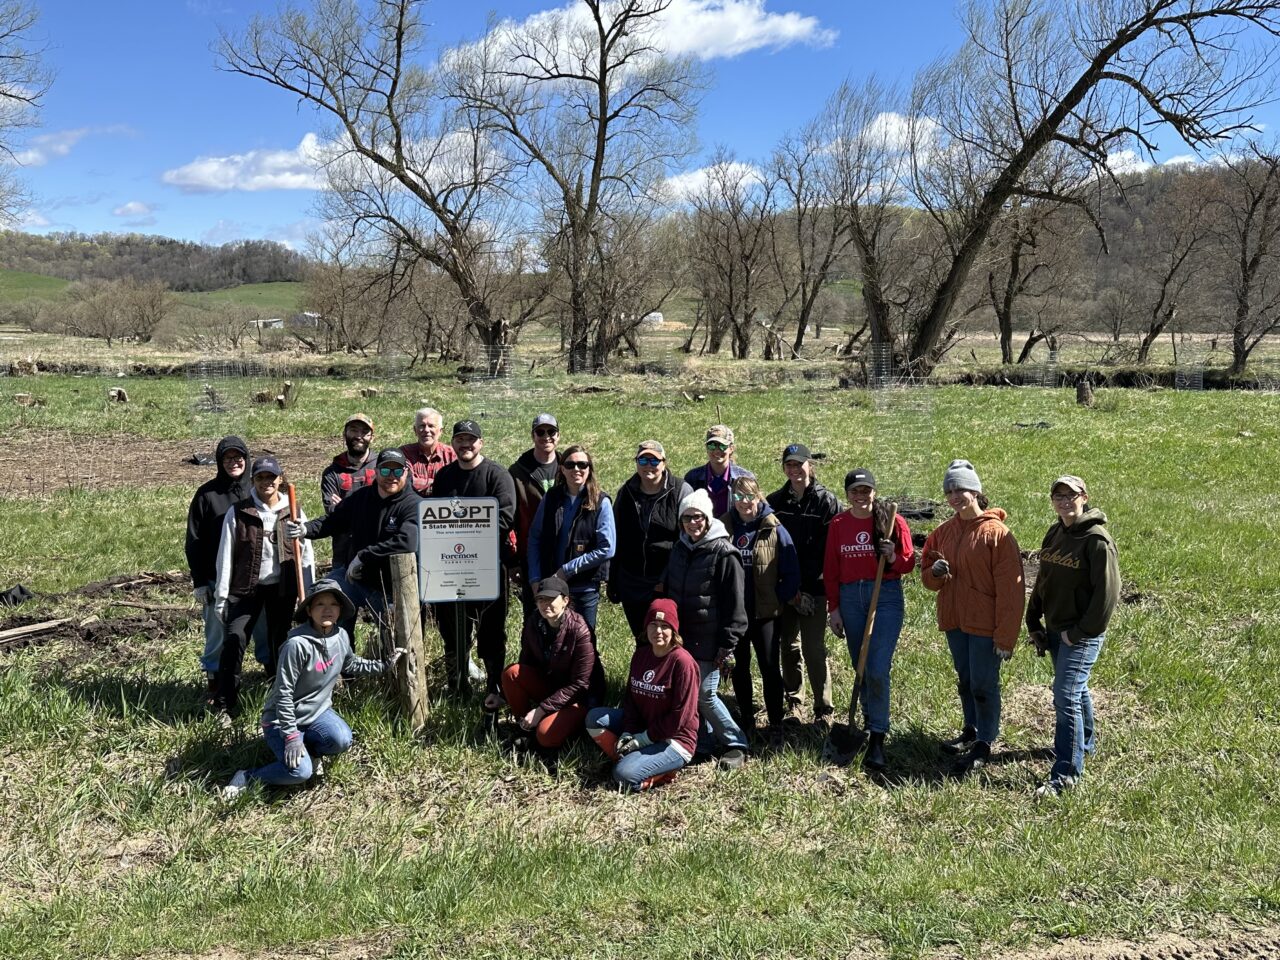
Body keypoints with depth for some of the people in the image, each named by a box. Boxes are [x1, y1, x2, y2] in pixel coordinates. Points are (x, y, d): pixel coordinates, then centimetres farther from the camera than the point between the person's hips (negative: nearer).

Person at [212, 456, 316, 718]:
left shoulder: (294, 513, 4)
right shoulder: (237, 512, -1)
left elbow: (306, 555, 6)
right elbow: (225, 556, 0)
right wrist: (221, 596, -2)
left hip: (282, 588, 2)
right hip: (246, 587, -2)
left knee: (281, 641, 12)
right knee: (234, 639, -13)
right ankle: (226, 703, -6)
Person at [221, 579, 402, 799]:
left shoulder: (341, 636, -5)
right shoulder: (297, 644, -27)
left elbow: (351, 665, 17)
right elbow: (284, 693, -23)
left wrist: (383, 665, 6)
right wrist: (290, 736, -23)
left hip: (317, 711, 6)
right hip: (283, 719, -6)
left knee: (342, 741, -25)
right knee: (300, 772, -26)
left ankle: (308, 749, 8)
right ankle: (246, 777, -1)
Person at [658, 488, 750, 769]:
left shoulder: (723, 553, -11)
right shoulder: (680, 548, 10)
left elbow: (734, 603, -12)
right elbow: (668, 589, 20)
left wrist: (727, 644, -13)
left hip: (708, 640, -6)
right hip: (681, 637, 7)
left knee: (705, 694, -5)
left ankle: (736, 744, 12)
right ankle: (703, 742, 26)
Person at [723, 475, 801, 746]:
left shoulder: (774, 529, -8)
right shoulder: (723, 527, -1)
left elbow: (791, 571, -5)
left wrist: (782, 599, -9)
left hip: (765, 612, -2)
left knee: (770, 668, 2)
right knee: (739, 667, 14)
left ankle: (776, 725, 14)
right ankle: (746, 720, 29)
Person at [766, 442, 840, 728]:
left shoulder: (826, 501, -5)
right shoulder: (775, 501, 6)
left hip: (814, 588, -4)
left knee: (813, 648, -4)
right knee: (788, 645, 13)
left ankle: (823, 709, 8)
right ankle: (792, 699, 28)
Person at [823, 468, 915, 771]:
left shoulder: (892, 521, -3)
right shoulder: (838, 524, 5)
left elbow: (909, 562, 3)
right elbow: (831, 569, 8)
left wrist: (894, 558, -19)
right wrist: (833, 608, 6)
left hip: (886, 596, -3)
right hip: (850, 597, 4)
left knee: (877, 670, -11)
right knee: (860, 667, 13)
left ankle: (877, 740, -4)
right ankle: (869, 720, 31)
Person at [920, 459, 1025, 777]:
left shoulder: (996, 533, -15)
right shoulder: (943, 532, 5)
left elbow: (1010, 589, -16)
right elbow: (927, 575, 14)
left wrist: (1005, 636, -17)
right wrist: (935, 573, -11)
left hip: (984, 624, -6)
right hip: (954, 620, 6)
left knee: (984, 684, 2)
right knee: (965, 680, 19)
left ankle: (984, 745, 16)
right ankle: (971, 731, 35)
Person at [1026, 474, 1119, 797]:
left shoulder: (1097, 540, -17)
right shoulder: (1054, 535, 7)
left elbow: (1107, 592, -19)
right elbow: (1042, 582, 14)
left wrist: (1080, 633, -16)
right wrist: (1033, 624, 11)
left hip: (1082, 634, -8)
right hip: (1054, 630, 8)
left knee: (1066, 697, -10)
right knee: (1076, 689, 23)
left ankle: (1066, 773, -3)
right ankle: (1085, 742, 44)